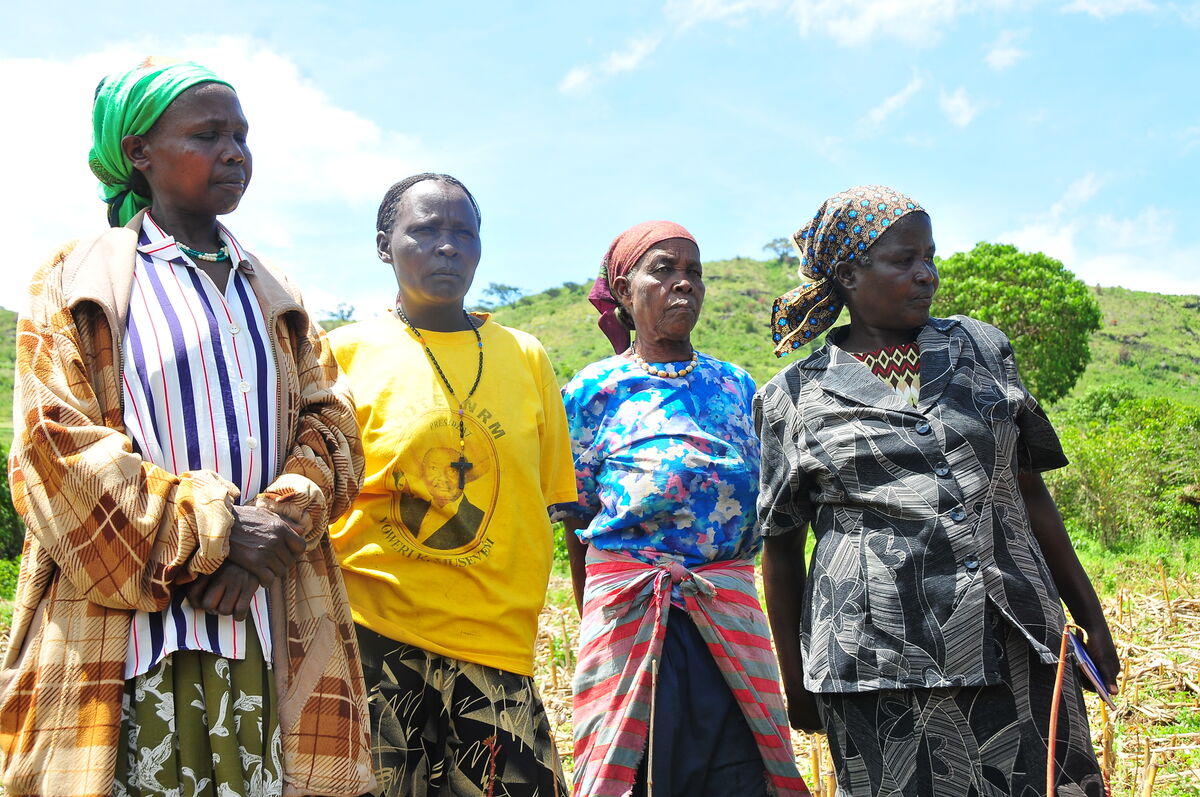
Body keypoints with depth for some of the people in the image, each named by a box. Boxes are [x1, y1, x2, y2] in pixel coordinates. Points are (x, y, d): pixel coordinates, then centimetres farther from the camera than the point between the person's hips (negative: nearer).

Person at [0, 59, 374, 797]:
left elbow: (332, 425, 10)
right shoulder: (79, 285, 7)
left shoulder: (274, 296, 20)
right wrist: (215, 528, -12)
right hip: (129, 635, -3)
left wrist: (278, 521, -10)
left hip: (267, 629, 4)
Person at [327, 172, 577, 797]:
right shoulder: (345, 353, 2)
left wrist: (518, 612, 7)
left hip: (498, 645, 3)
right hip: (375, 639, -2)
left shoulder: (525, 357, 9)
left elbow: (547, 502, 13)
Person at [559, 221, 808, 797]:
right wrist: (594, 624, 3)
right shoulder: (595, 390, 3)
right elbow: (578, 525, 4)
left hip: (730, 613, 3)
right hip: (630, 614, -3)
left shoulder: (735, 384, 13)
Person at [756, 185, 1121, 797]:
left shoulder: (982, 349, 11)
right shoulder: (795, 396, 3)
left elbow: (1031, 493, 15)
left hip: (1018, 649, 3)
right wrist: (795, 684, 8)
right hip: (877, 666, -3)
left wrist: (1090, 616, 13)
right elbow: (781, 548, 7)